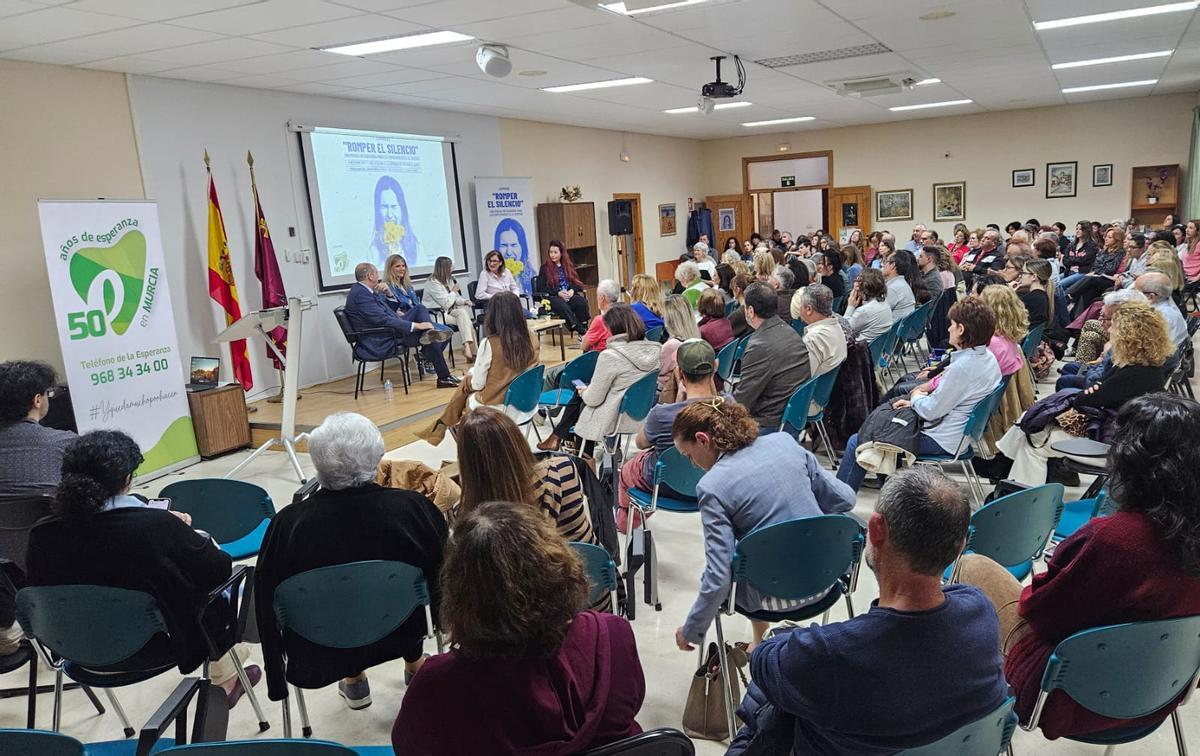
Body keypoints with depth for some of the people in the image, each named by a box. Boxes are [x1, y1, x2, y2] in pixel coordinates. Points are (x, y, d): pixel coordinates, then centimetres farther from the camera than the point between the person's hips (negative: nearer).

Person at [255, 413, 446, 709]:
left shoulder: (287, 524, -23)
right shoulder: (413, 507, -24)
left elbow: (266, 600, -10)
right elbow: (444, 569, -9)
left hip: (321, 654, 1)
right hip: (400, 635, 0)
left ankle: (353, 680, 40)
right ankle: (414, 665, 43)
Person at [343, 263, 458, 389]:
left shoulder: (360, 290, 11)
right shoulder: (360, 294, -21)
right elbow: (383, 320, -26)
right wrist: (416, 325, -25)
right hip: (380, 345, -10)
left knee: (420, 308, 7)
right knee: (431, 340, -8)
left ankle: (429, 333, -22)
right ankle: (444, 378, 1)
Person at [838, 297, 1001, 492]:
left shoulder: (963, 366, -27)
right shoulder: (988, 358, 4)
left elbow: (931, 411, -21)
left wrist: (916, 396, 0)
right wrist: (915, 402, 7)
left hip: (942, 440, -11)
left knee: (856, 443, -7)